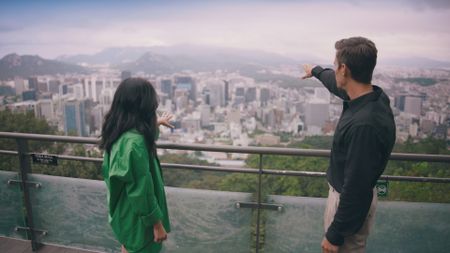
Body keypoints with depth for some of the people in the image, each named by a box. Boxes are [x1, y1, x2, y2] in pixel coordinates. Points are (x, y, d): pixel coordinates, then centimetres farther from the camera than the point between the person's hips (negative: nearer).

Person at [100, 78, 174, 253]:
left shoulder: (119, 131, -4)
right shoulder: (134, 142, -33)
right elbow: (142, 190, -29)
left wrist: (158, 122, 39)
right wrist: (157, 222, -18)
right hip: (136, 218, -8)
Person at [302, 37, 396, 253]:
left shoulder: (364, 124, -35)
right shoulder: (372, 96, -6)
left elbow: (356, 188, -30)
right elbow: (336, 84, 17)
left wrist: (335, 235, -20)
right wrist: (316, 71, 36)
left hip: (352, 202, -9)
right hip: (344, 191, 9)